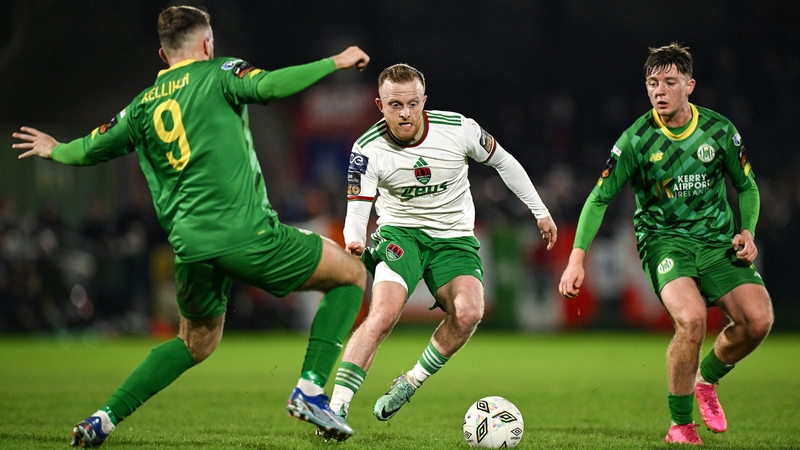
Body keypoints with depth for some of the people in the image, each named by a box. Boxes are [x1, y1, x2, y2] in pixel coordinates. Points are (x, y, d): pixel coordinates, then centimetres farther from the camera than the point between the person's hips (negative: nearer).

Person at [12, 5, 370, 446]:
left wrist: (55, 150, 48)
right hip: (246, 234, -6)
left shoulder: (143, 105, 17)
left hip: (189, 246, 6)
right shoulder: (216, 74, 3)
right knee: (352, 274, 9)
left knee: (196, 343, 27)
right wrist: (334, 63, -6)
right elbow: (268, 85, -15)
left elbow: (92, 149, 27)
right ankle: (310, 389, -3)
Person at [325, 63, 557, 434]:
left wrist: (540, 212, 9)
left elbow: (503, 162, 3)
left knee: (468, 313, -24)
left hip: (454, 236, 2)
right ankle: (337, 407, -24)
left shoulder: (458, 129, -14)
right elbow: (357, 209, -14)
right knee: (384, 314, -26)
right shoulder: (368, 149, -16)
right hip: (400, 233, -2)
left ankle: (411, 382, -2)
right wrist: (354, 242, -38)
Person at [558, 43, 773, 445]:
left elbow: (747, 187, 12)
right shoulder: (636, 139, -9)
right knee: (691, 318, -30)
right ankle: (680, 425, -11)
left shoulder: (719, 130, -2)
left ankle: (707, 379, 15)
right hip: (664, 240, -3)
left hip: (717, 241, 3)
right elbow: (599, 198, -4)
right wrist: (577, 258, -13)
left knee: (758, 318, -18)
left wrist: (747, 232, -5)